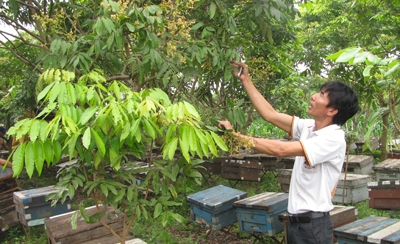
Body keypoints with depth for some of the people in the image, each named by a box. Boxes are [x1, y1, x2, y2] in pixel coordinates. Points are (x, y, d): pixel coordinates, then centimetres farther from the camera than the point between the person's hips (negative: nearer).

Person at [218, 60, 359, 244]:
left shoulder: (333, 138, -20)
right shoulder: (308, 127, 4)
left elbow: (280, 149, -27)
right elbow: (270, 115, 3)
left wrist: (235, 135, -24)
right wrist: (246, 80, 3)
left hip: (313, 224, -7)